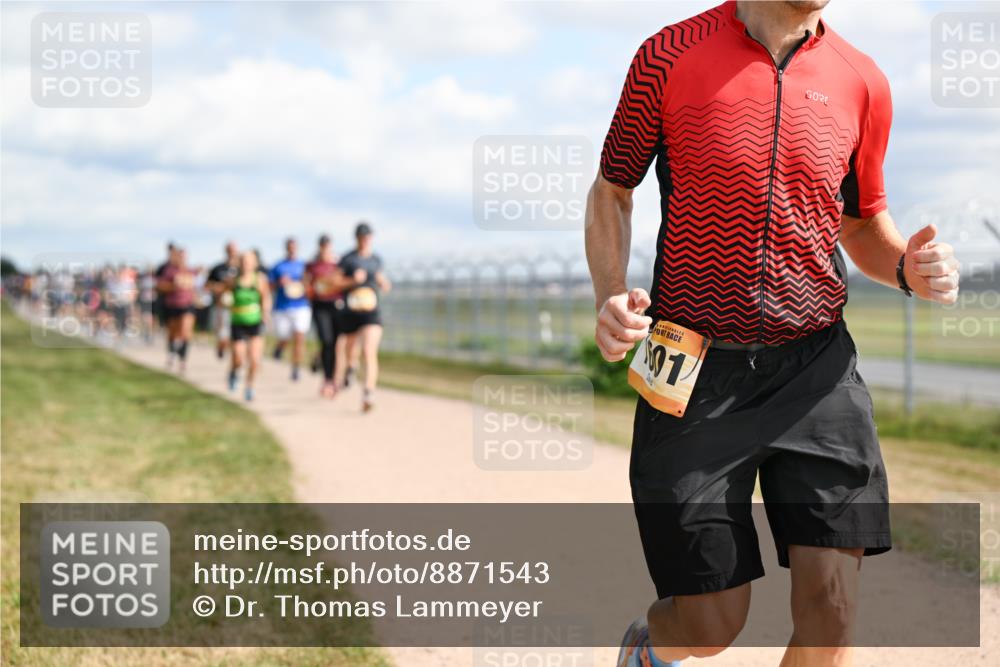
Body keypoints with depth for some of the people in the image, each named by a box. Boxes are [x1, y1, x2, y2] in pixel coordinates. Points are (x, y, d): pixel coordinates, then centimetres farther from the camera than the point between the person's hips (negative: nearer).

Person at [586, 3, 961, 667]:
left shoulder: (863, 83, 5)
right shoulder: (670, 57, -3)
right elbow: (611, 193, 8)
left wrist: (906, 267, -5)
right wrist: (611, 296, -10)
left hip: (815, 366, 3)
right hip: (692, 372, -2)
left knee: (831, 608, -9)